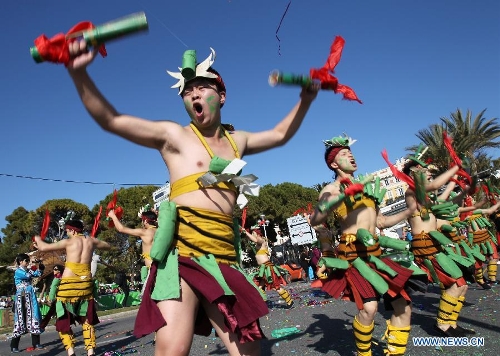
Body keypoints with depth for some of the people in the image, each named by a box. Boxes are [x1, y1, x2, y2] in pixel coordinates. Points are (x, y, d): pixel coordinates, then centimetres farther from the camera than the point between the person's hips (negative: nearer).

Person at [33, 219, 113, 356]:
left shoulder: (68, 242, -5)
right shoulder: (91, 241, 6)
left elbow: (43, 247, -5)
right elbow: (108, 246, 23)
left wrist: (38, 239, 15)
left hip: (69, 284, -4)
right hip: (86, 283, 4)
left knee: (64, 319, 9)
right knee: (86, 319, 15)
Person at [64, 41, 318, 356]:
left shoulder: (237, 141, 19)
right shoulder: (174, 135, 4)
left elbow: (280, 135, 34)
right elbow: (110, 120, -3)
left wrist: (305, 100, 25)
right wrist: (79, 73, -16)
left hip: (224, 258, 5)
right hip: (183, 253, -4)